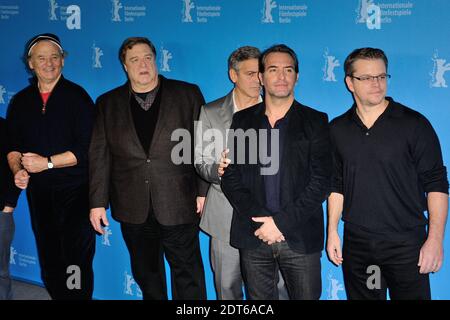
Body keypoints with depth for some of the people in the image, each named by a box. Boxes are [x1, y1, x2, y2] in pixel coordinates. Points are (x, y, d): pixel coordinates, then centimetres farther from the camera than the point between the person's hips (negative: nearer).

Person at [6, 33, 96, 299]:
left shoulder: (77, 96, -6)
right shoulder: (21, 101, 9)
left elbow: (86, 148, -12)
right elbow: (13, 145, 12)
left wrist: (47, 163, -16)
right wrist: (18, 169, -7)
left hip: (75, 190, -5)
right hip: (38, 192, 5)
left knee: (76, 261, -4)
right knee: (49, 262, 15)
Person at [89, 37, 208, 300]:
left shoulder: (187, 94, 0)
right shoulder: (108, 103, 6)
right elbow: (99, 156, 4)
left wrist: (204, 190, -6)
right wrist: (98, 202, 1)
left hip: (178, 205, -2)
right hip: (133, 209, 2)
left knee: (187, 272, 6)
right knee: (146, 273, 17)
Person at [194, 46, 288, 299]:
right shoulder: (211, 113, 2)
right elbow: (201, 163, 3)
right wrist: (217, 170, -20)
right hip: (226, 216, 0)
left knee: (276, 287, 1)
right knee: (228, 287, 12)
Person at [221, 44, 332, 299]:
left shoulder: (315, 121, 2)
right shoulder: (243, 120, 8)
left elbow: (320, 181, -6)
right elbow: (231, 177, 3)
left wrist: (281, 221, -13)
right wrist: (260, 221, -10)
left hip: (300, 238, -1)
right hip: (253, 235, 2)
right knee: (259, 298, 12)